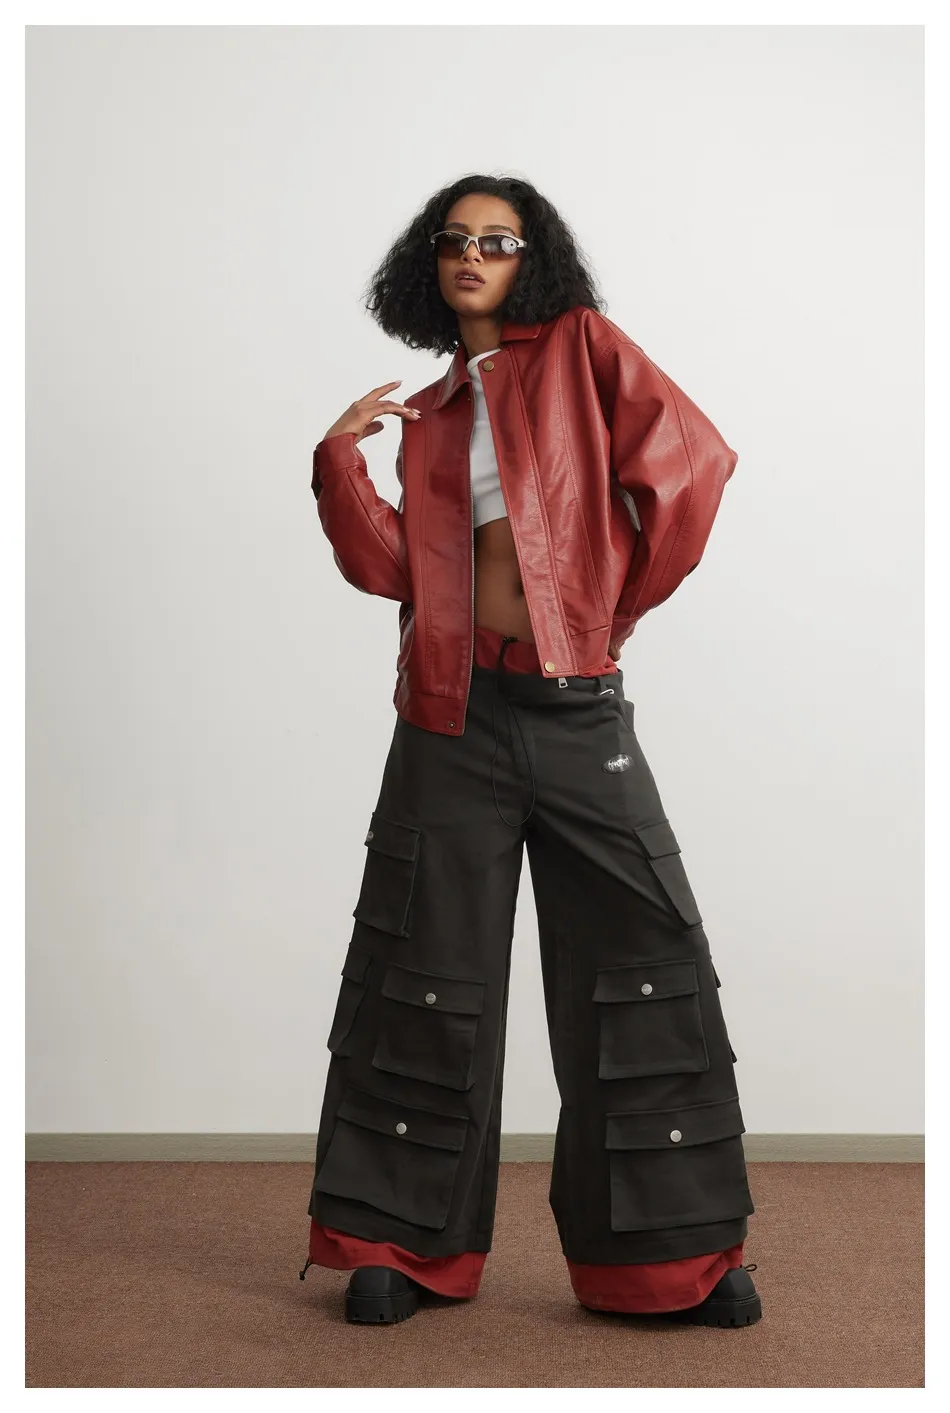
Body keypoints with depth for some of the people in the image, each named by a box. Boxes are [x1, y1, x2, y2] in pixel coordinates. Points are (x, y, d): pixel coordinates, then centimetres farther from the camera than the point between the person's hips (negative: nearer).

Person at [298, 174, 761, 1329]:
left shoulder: (582, 347, 6)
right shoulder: (427, 417, 16)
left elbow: (691, 461, -6)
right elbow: (389, 566, 5)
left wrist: (627, 601, -2)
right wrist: (339, 463, -6)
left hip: (576, 705, -3)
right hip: (454, 714, 3)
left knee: (640, 963, -2)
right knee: (430, 971, 5)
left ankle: (674, 1255, 10)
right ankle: (406, 1244, 16)